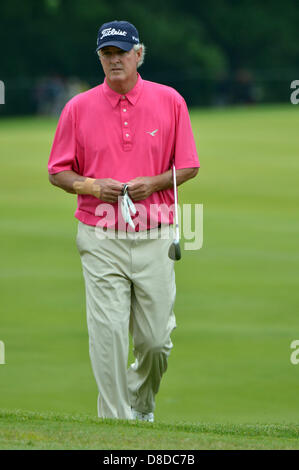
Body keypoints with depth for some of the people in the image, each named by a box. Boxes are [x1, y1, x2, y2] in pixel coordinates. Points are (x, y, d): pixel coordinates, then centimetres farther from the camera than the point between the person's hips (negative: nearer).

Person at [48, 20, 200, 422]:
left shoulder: (170, 102, 4)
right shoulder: (78, 108, 3)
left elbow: (188, 166, 8)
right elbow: (57, 172, 8)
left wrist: (153, 183, -11)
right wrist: (91, 186, -12)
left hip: (154, 238, 1)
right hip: (100, 240, -1)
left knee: (156, 340, 3)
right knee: (108, 334, -8)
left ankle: (141, 404, 31)